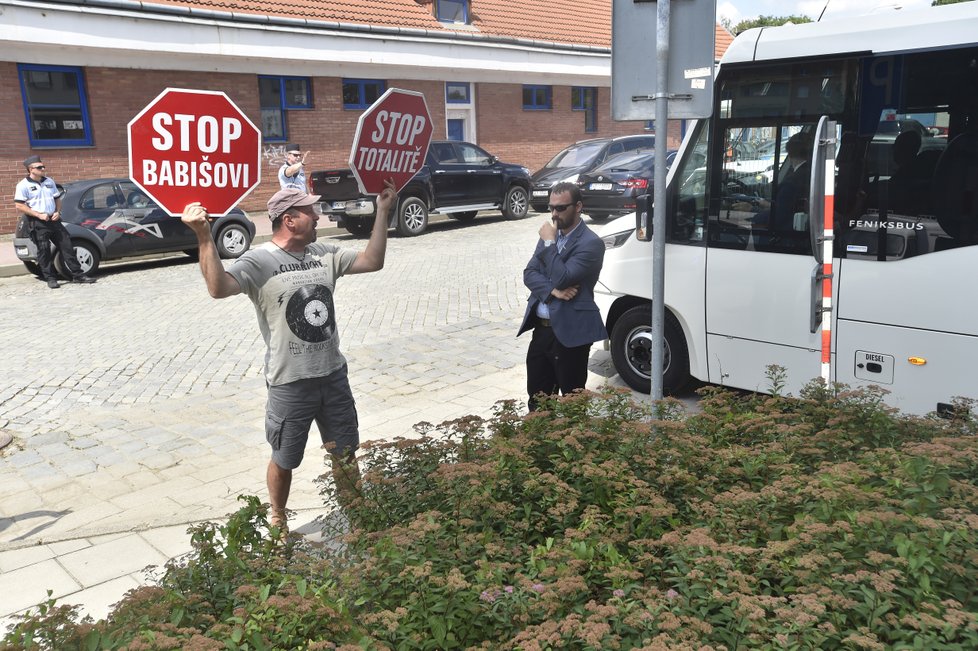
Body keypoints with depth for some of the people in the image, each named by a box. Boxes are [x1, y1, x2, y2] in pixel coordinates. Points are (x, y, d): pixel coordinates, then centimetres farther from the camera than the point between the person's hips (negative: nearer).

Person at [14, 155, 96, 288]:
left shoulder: (49, 181, 13)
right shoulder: (23, 185, -4)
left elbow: (57, 198, 20)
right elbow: (19, 205, -10)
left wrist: (57, 212, 2)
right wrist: (39, 215, -16)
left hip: (53, 220, 5)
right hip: (37, 223, -5)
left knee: (66, 246, 3)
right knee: (44, 251, -1)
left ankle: (78, 275, 7)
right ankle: (51, 279, 6)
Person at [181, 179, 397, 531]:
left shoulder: (324, 253, 4)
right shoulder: (259, 260, -15)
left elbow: (372, 261, 4)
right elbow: (219, 287, -30)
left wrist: (382, 212, 2)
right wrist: (204, 238, -41)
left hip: (334, 375, 5)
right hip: (290, 384, -5)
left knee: (345, 452, 18)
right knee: (284, 460, 13)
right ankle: (278, 522, 37)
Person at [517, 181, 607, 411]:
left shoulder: (591, 243, -12)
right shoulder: (549, 235, 11)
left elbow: (562, 278, -22)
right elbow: (529, 274, 3)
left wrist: (549, 242, -13)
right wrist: (552, 290, -15)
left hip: (570, 333, -7)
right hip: (541, 328, 7)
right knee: (537, 397, 16)